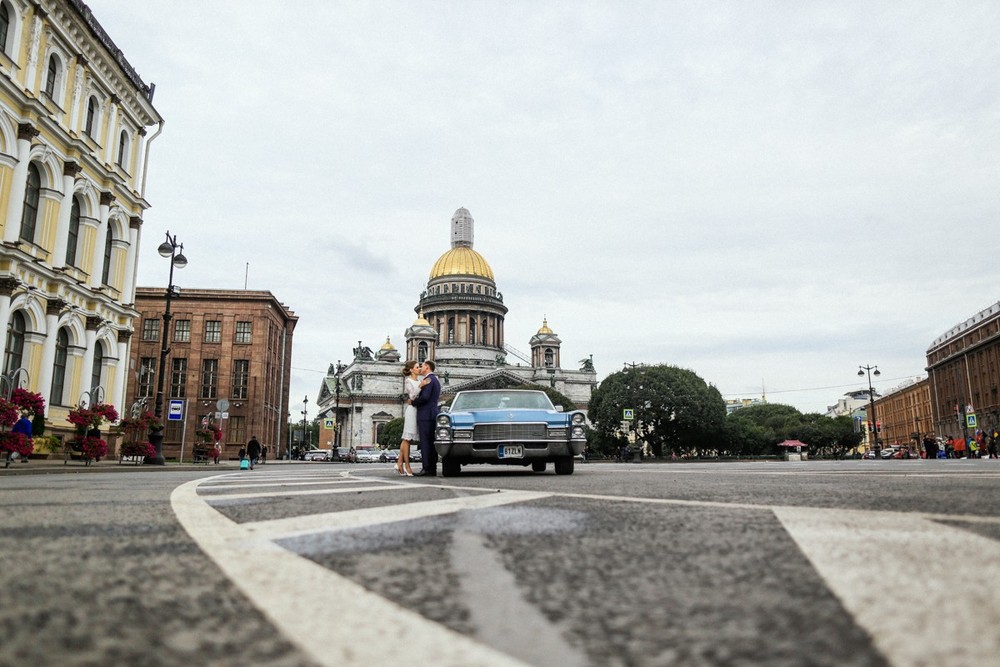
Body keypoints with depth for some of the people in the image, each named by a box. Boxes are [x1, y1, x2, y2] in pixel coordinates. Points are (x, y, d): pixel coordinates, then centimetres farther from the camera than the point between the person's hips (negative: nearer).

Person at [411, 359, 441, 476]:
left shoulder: (429, 379, -10)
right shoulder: (435, 380, 21)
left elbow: (425, 397, -20)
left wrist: (413, 402, -7)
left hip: (425, 415, -10)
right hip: (433, 415, 10)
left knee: (425, 442, -10)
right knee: (431, 442, 8)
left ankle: (426, 469, -11)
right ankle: (432, 469, 9)